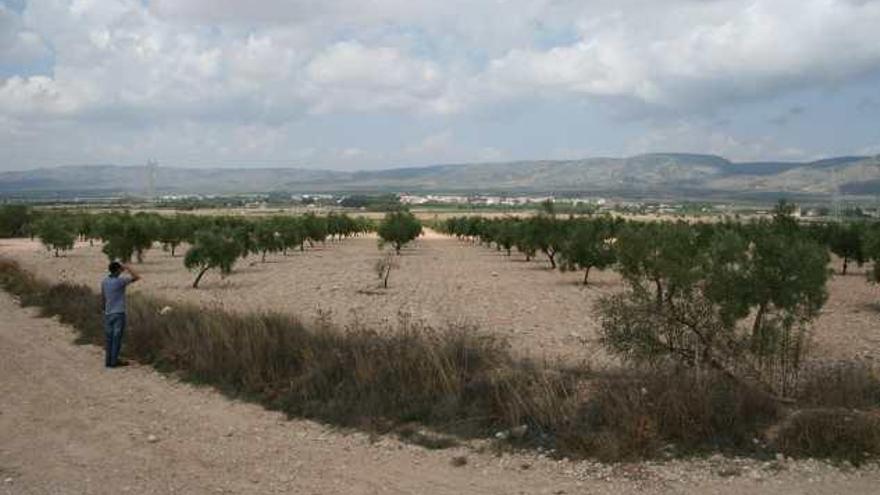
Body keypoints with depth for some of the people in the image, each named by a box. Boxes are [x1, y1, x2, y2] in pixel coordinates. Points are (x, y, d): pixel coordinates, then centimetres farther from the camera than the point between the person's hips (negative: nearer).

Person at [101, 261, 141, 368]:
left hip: (108, 314, 6)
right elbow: (137, 277, -9)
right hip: (119, 313, -6)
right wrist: (127, 268, -2)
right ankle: (114, 361, 3)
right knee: (117, 338, 0)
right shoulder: (120, 281, -15)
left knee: (109, 338, 10)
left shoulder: (104, 281, 3)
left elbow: (102, 298, 11)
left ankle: (108, 360, 13)